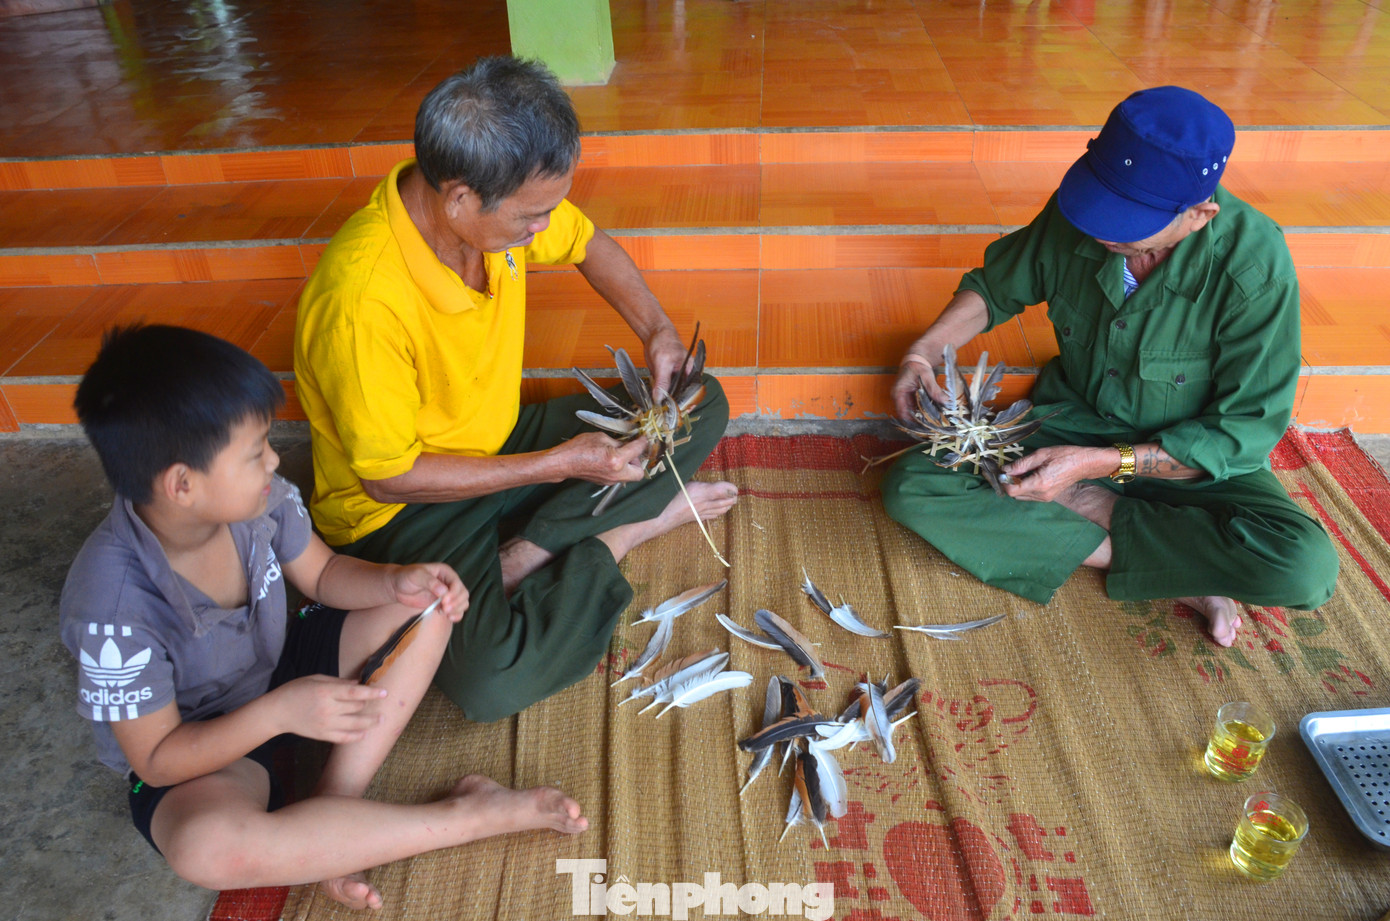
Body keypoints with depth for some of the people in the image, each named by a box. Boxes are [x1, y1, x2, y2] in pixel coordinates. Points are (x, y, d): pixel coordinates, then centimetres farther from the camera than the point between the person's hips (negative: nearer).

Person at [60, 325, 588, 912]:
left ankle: (335, 798, -15)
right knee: (206, 846, -39)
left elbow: (323, 573, 1)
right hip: (194, 754, -6)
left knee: (429, 604, -5)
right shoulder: (114, 604, -32)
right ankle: (468, 815, -23)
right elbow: (156, 759, -22)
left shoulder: (259, 500, -18)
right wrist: (279, 712, -37)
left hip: (282, 665, 6)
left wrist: (399, 581, -19)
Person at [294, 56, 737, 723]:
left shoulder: (497, 203, -12)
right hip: (401, 510, -7)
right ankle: (624, 533, -9)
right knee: (493, 683, -34)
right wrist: (557, 464, -22)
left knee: (702, 406, 0)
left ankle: (524, 554, -11)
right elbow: (389, 477, -23)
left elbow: (586, 243, 10)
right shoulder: (362, 304, -33)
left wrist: (657, 330, -6)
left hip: (502, 442, 8)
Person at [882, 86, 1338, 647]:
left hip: (1192, 454, -3)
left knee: (1308, 569, -31)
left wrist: (1098, 464, -29)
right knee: (909, 488, -22)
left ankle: (1080, 509, -14)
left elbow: (1245, 431, -20)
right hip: (1070, 422, 4)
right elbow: (996, 286, 4)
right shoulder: (1074, 214, -16)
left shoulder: (1254, 265, -26)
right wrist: (927, 348, -13)